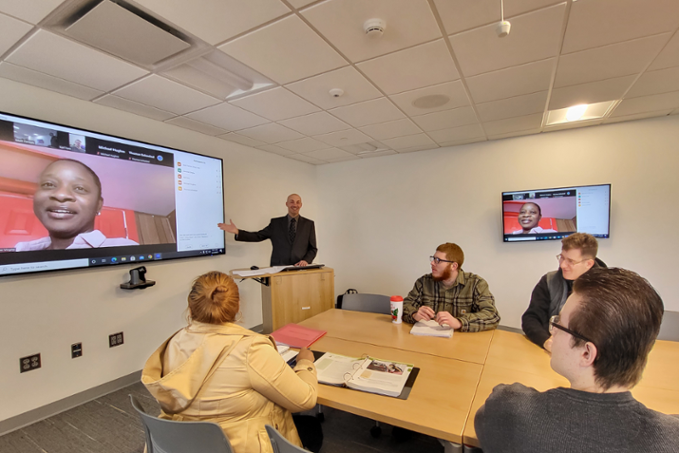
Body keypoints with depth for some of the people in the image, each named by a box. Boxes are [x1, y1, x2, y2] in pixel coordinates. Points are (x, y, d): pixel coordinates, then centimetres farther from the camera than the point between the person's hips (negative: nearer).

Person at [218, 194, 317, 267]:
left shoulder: (309, 224, 10)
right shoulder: (276, 223, 12)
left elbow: (313, 249, 9)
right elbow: (257, 236, 10)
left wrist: (306, 260, -9)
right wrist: (237, 231, -1)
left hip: (301, 268, 0)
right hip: (278, 269, 1)